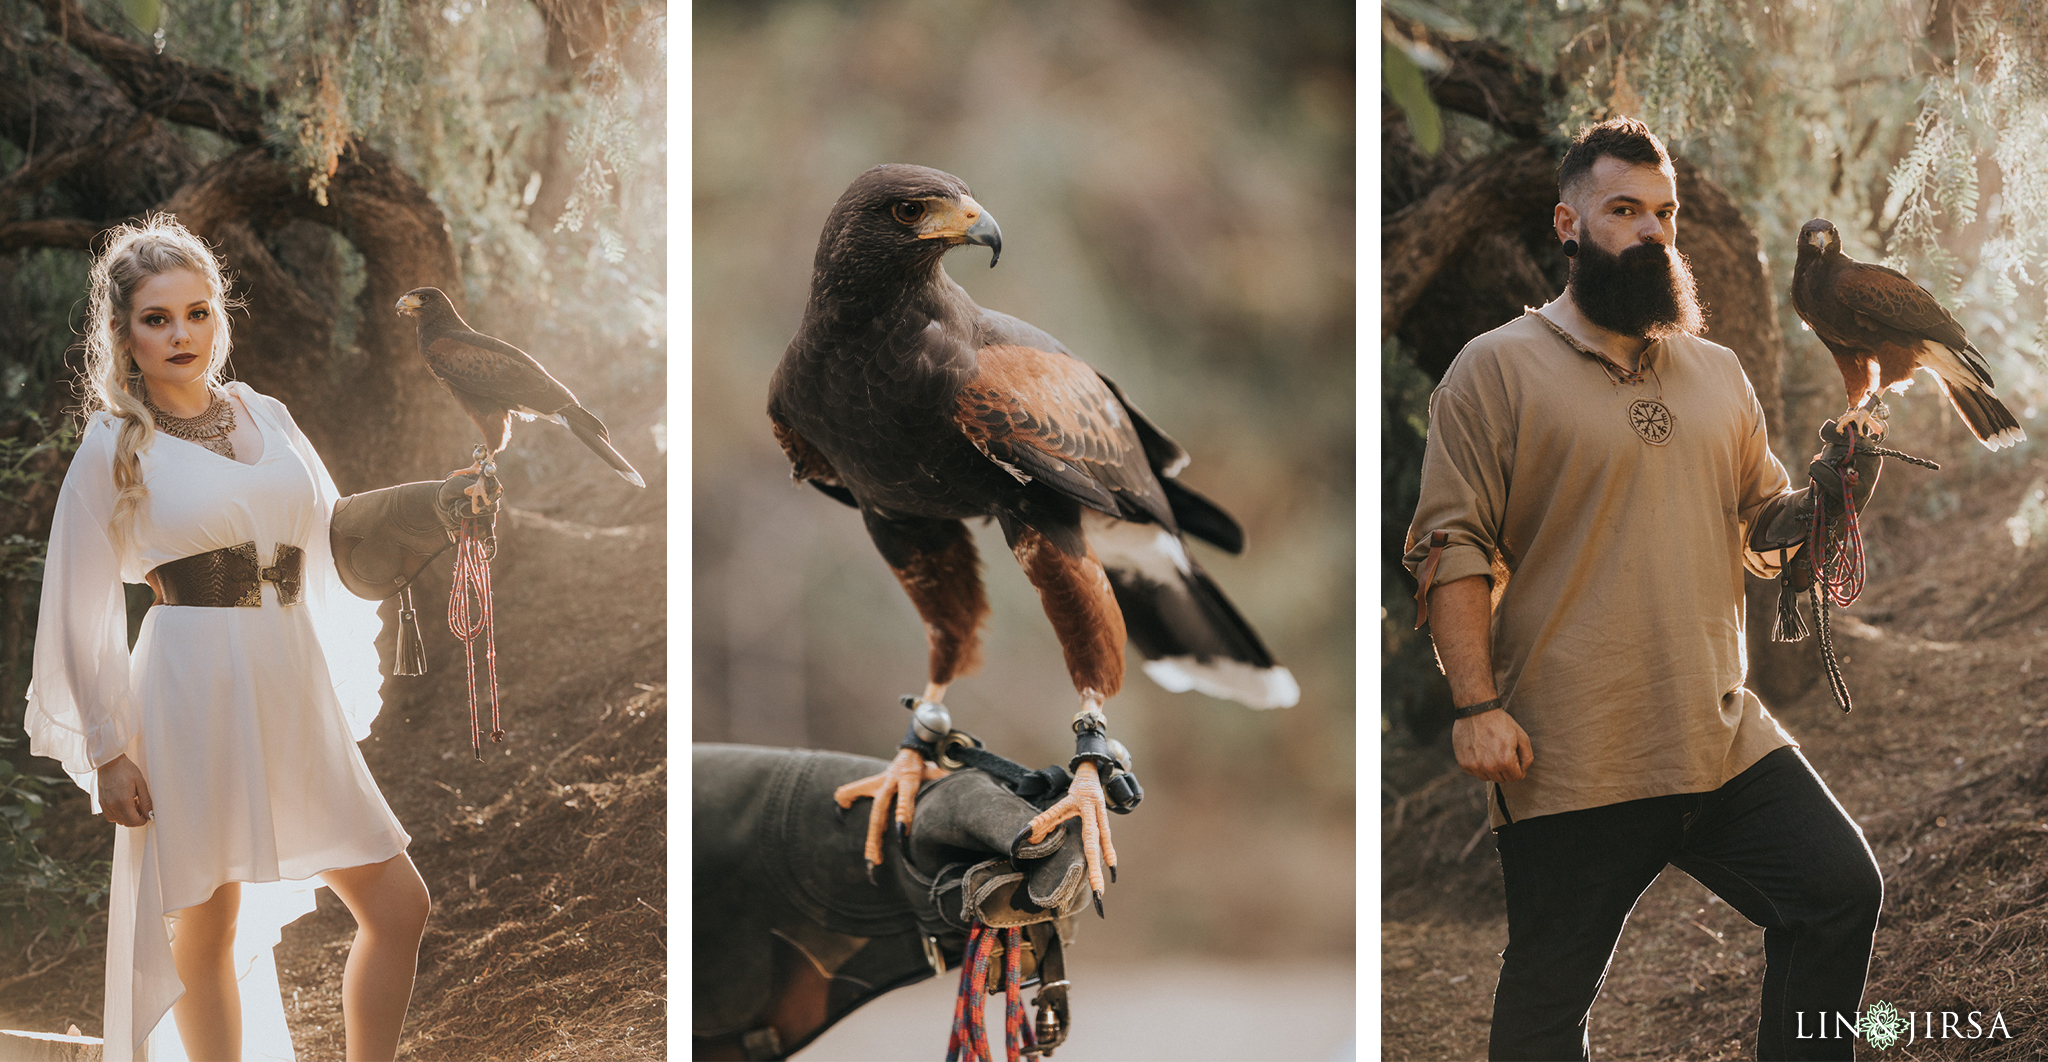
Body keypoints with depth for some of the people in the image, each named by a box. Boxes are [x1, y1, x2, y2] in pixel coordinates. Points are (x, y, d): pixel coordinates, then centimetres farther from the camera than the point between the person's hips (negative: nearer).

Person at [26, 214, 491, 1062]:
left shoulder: (265, 417, 12)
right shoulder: (116, 447, -2)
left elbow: (332, 537, 22)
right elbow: (80, 611, -2)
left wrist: (439, 501, 8)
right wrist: (106, 750, -7)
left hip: (296, 695, 5)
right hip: (195, 700, -5)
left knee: (398, 906, 3)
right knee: (205, 935, 2)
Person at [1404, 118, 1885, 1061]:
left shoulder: (1718, 374, 16)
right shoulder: (1498, 368, -3)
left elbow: (1762, 522, 24)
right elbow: (1453, 547, -8)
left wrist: (1826, 497, 1)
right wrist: (1475, 705, -16)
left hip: (1723, 734, 5)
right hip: (1570, 760, -5)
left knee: (1841, 890, -1)